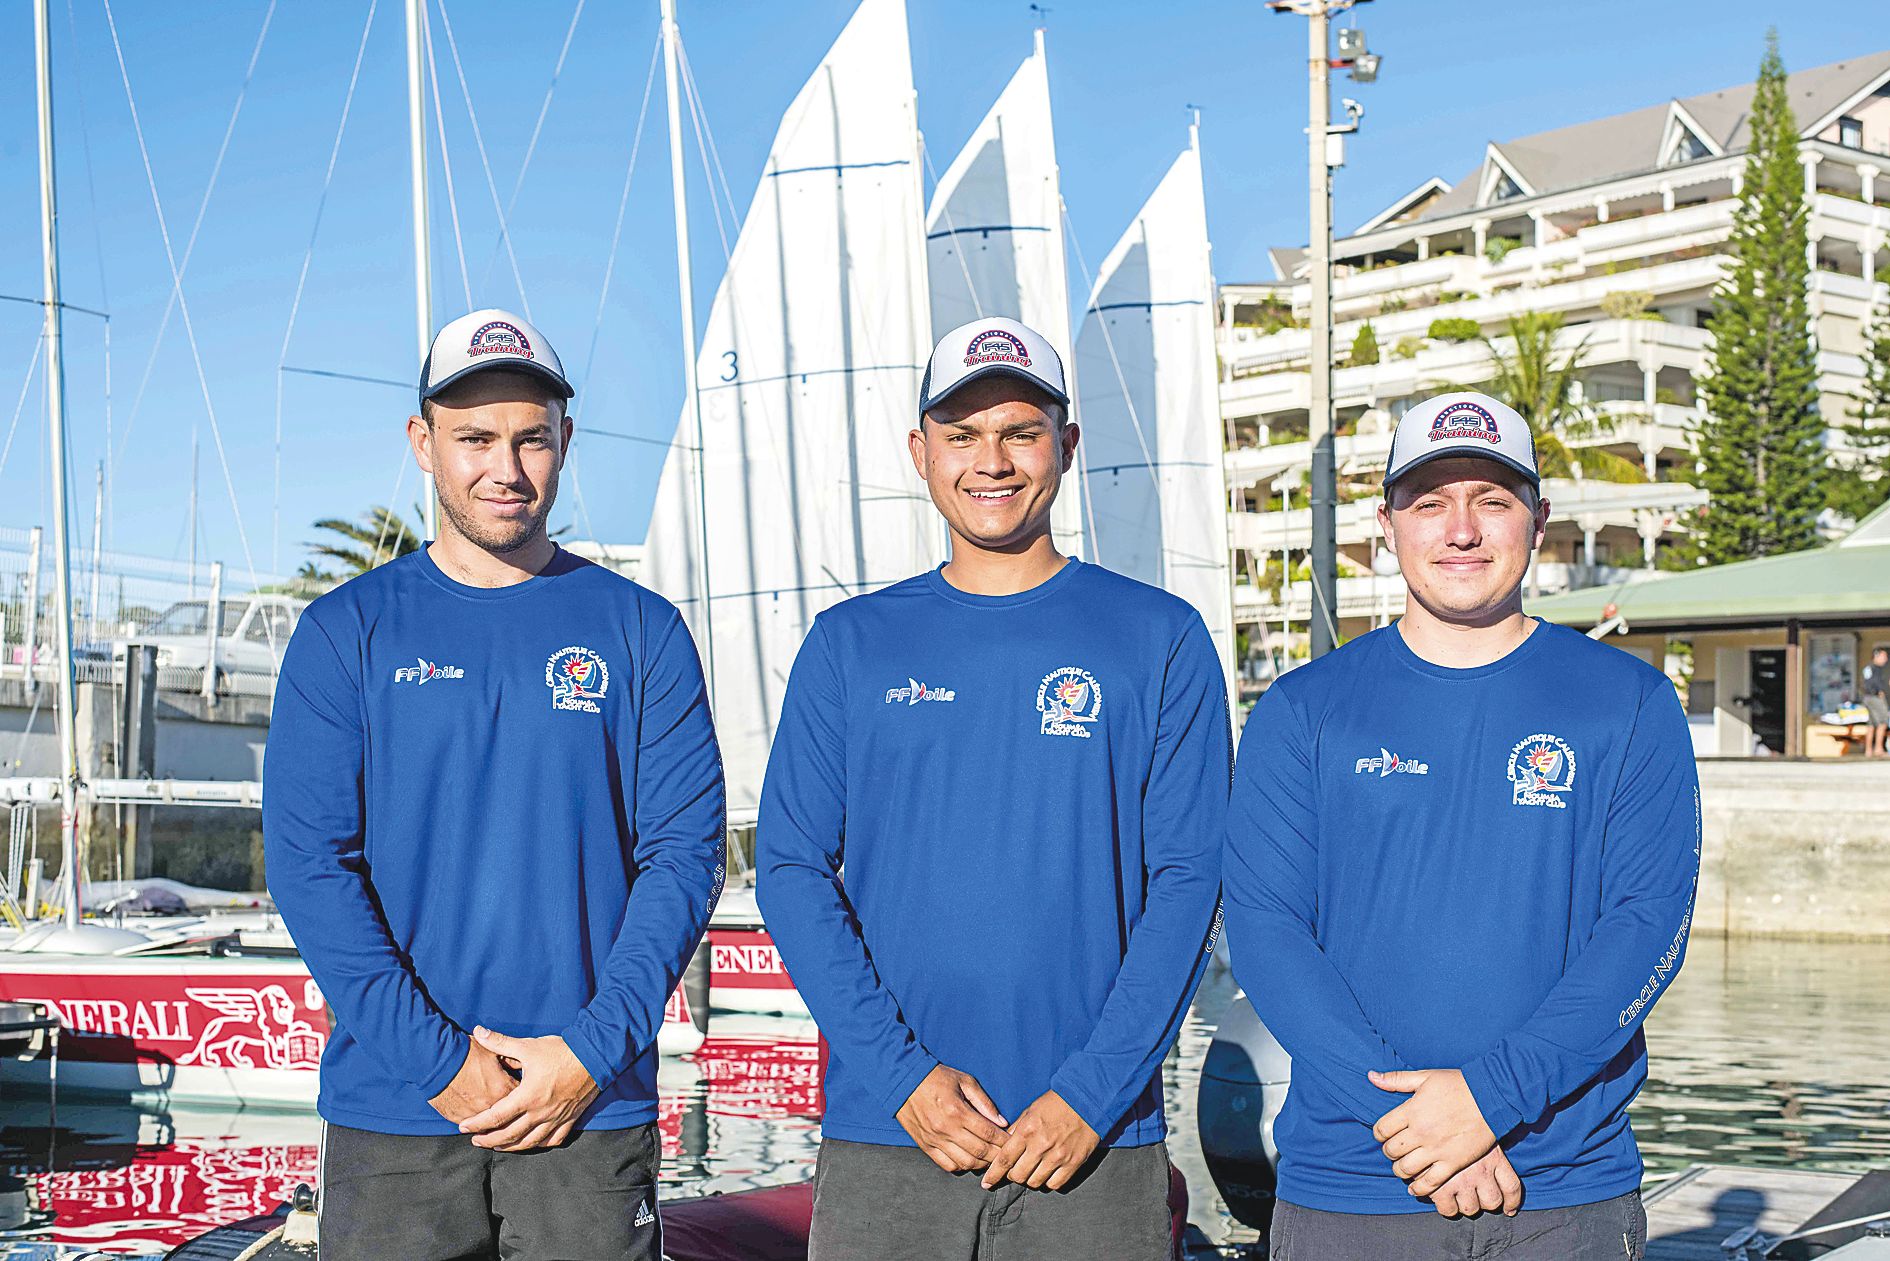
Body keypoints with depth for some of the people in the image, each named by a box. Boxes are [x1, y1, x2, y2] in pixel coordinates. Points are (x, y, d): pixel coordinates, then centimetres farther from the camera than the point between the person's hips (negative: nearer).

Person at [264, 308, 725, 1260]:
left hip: (596, 1109, 0)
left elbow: (684, 850, -1)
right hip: (391, 1113, 0)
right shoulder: (348, 631, 3)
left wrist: (595, 1048, -12)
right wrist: (440, 1059, -12)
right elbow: (309, 861, -4)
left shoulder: (640, 631, 4)